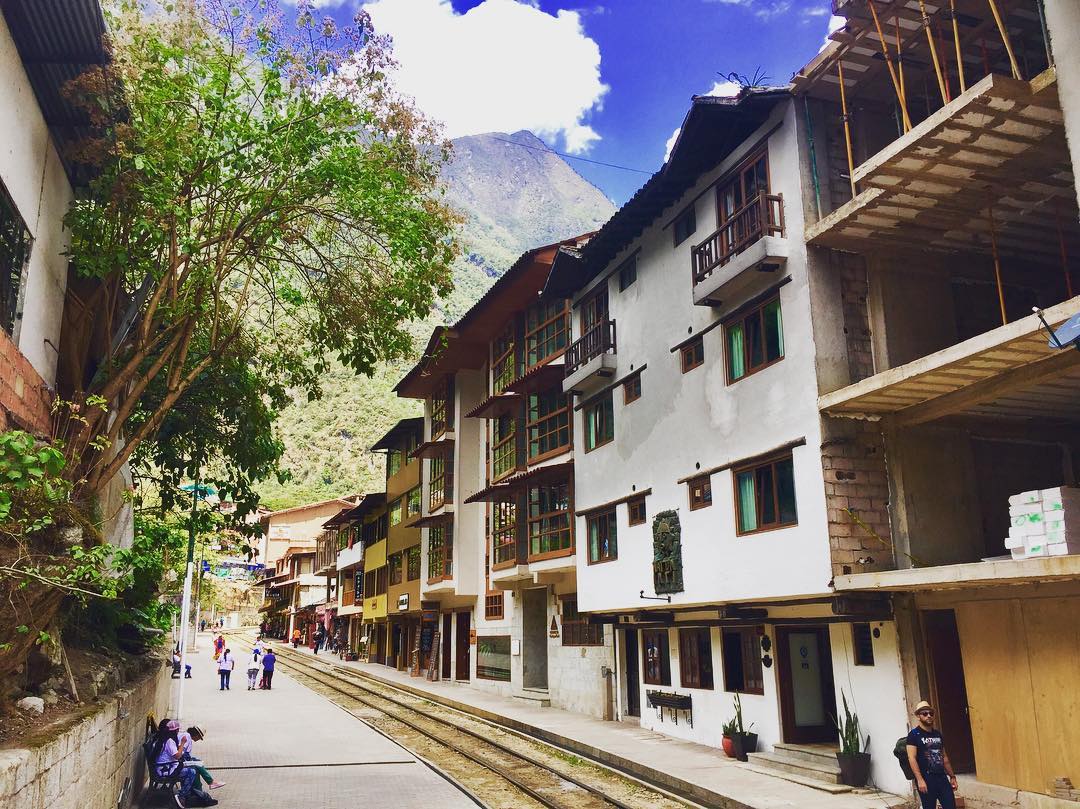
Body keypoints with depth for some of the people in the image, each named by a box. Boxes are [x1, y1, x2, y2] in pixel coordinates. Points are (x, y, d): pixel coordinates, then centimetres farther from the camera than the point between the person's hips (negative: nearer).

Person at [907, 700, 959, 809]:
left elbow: (944, 757, 22)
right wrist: (920, 779, -20)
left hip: (942, 777, 6)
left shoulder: (937, 733, 15)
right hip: (926, 779, -6)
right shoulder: (914, 734, -5)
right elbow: (912, 758, -13)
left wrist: (952, 776, 18)